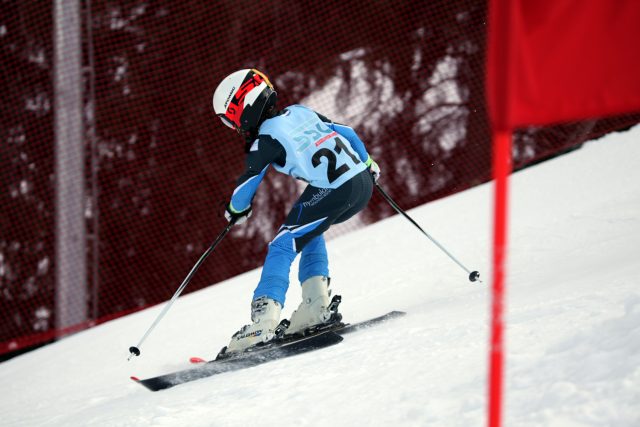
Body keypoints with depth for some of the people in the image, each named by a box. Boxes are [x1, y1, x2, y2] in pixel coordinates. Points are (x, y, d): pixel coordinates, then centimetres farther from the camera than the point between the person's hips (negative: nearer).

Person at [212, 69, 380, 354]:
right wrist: (367, 163, 42)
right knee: (309, 230, 30)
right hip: (363, 182, 8)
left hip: (332, 192, -8)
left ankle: (263, 321, -15)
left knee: (282, 247, -3)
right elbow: (347, 132, 25)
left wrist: (236, 209, 25)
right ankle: (316, 304, 18)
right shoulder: (300, 112, 17)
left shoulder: (267, 138, -4)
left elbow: (247, 183, 3)